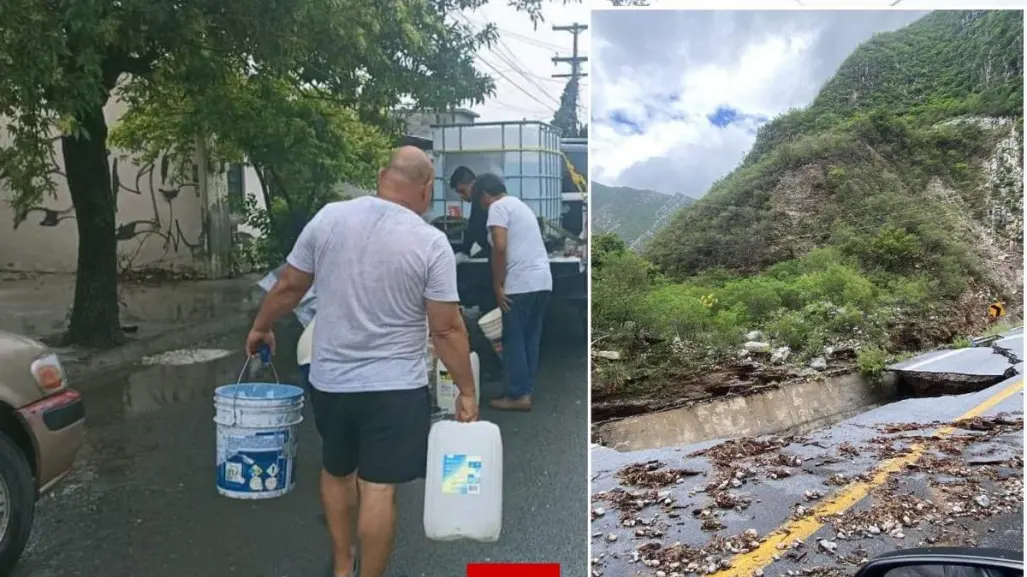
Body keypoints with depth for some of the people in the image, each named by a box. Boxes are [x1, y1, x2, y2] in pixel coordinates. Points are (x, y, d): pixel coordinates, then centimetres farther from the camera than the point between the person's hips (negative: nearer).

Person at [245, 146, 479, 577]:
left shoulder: (328, 217, -3)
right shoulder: (432, 243, -12)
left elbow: (288, 287, 5)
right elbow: (447, 330, -12)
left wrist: (260, 328, 22)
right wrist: (467, 392, -2)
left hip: (329, 381, 4)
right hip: (395, 387, -4)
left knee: (336, 470, 24)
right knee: (378, 488, 2)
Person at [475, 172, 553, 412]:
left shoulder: (498, 207, -4)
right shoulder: (520, 205, 25)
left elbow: (500, 247, -17)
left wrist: (497, 285, -11)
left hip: (521, 284, -9)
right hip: (543, 281, 9)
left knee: (514, 341, 1)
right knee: (531, 339, 14)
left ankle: (518, 395, 5)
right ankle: (526, 390, 20)